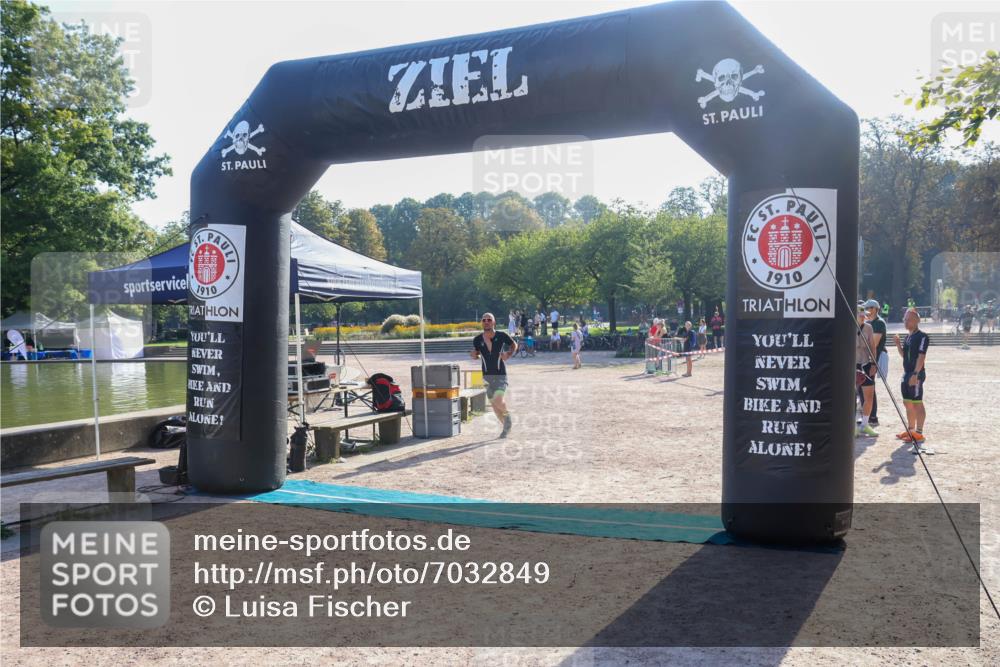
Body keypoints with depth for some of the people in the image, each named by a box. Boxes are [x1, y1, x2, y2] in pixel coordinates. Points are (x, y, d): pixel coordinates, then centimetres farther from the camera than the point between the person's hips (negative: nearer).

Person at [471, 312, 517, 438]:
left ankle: (507, 414, 13)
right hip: (487, 376, 3)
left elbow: (514, 345, 9)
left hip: (501, 375, -3)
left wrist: (509, 355, -8)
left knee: (498, 401, -21)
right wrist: (474, 355, -9)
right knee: (494, 405, 12)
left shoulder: (501, 336, -9)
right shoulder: (477, 340, -4)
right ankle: (506, 427, 34)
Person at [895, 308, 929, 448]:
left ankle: (919, 433, -3)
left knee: (917, 403, -6)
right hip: (907, 373, 9)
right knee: (908, 403, 15)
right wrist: (898, 344, 6)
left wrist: (915, 374, -25)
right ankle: (910, 430, 26)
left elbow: (921, 357, -19)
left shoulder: (922, 336, -12)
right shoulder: (908, 336, 15)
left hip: (916, 374, -9)